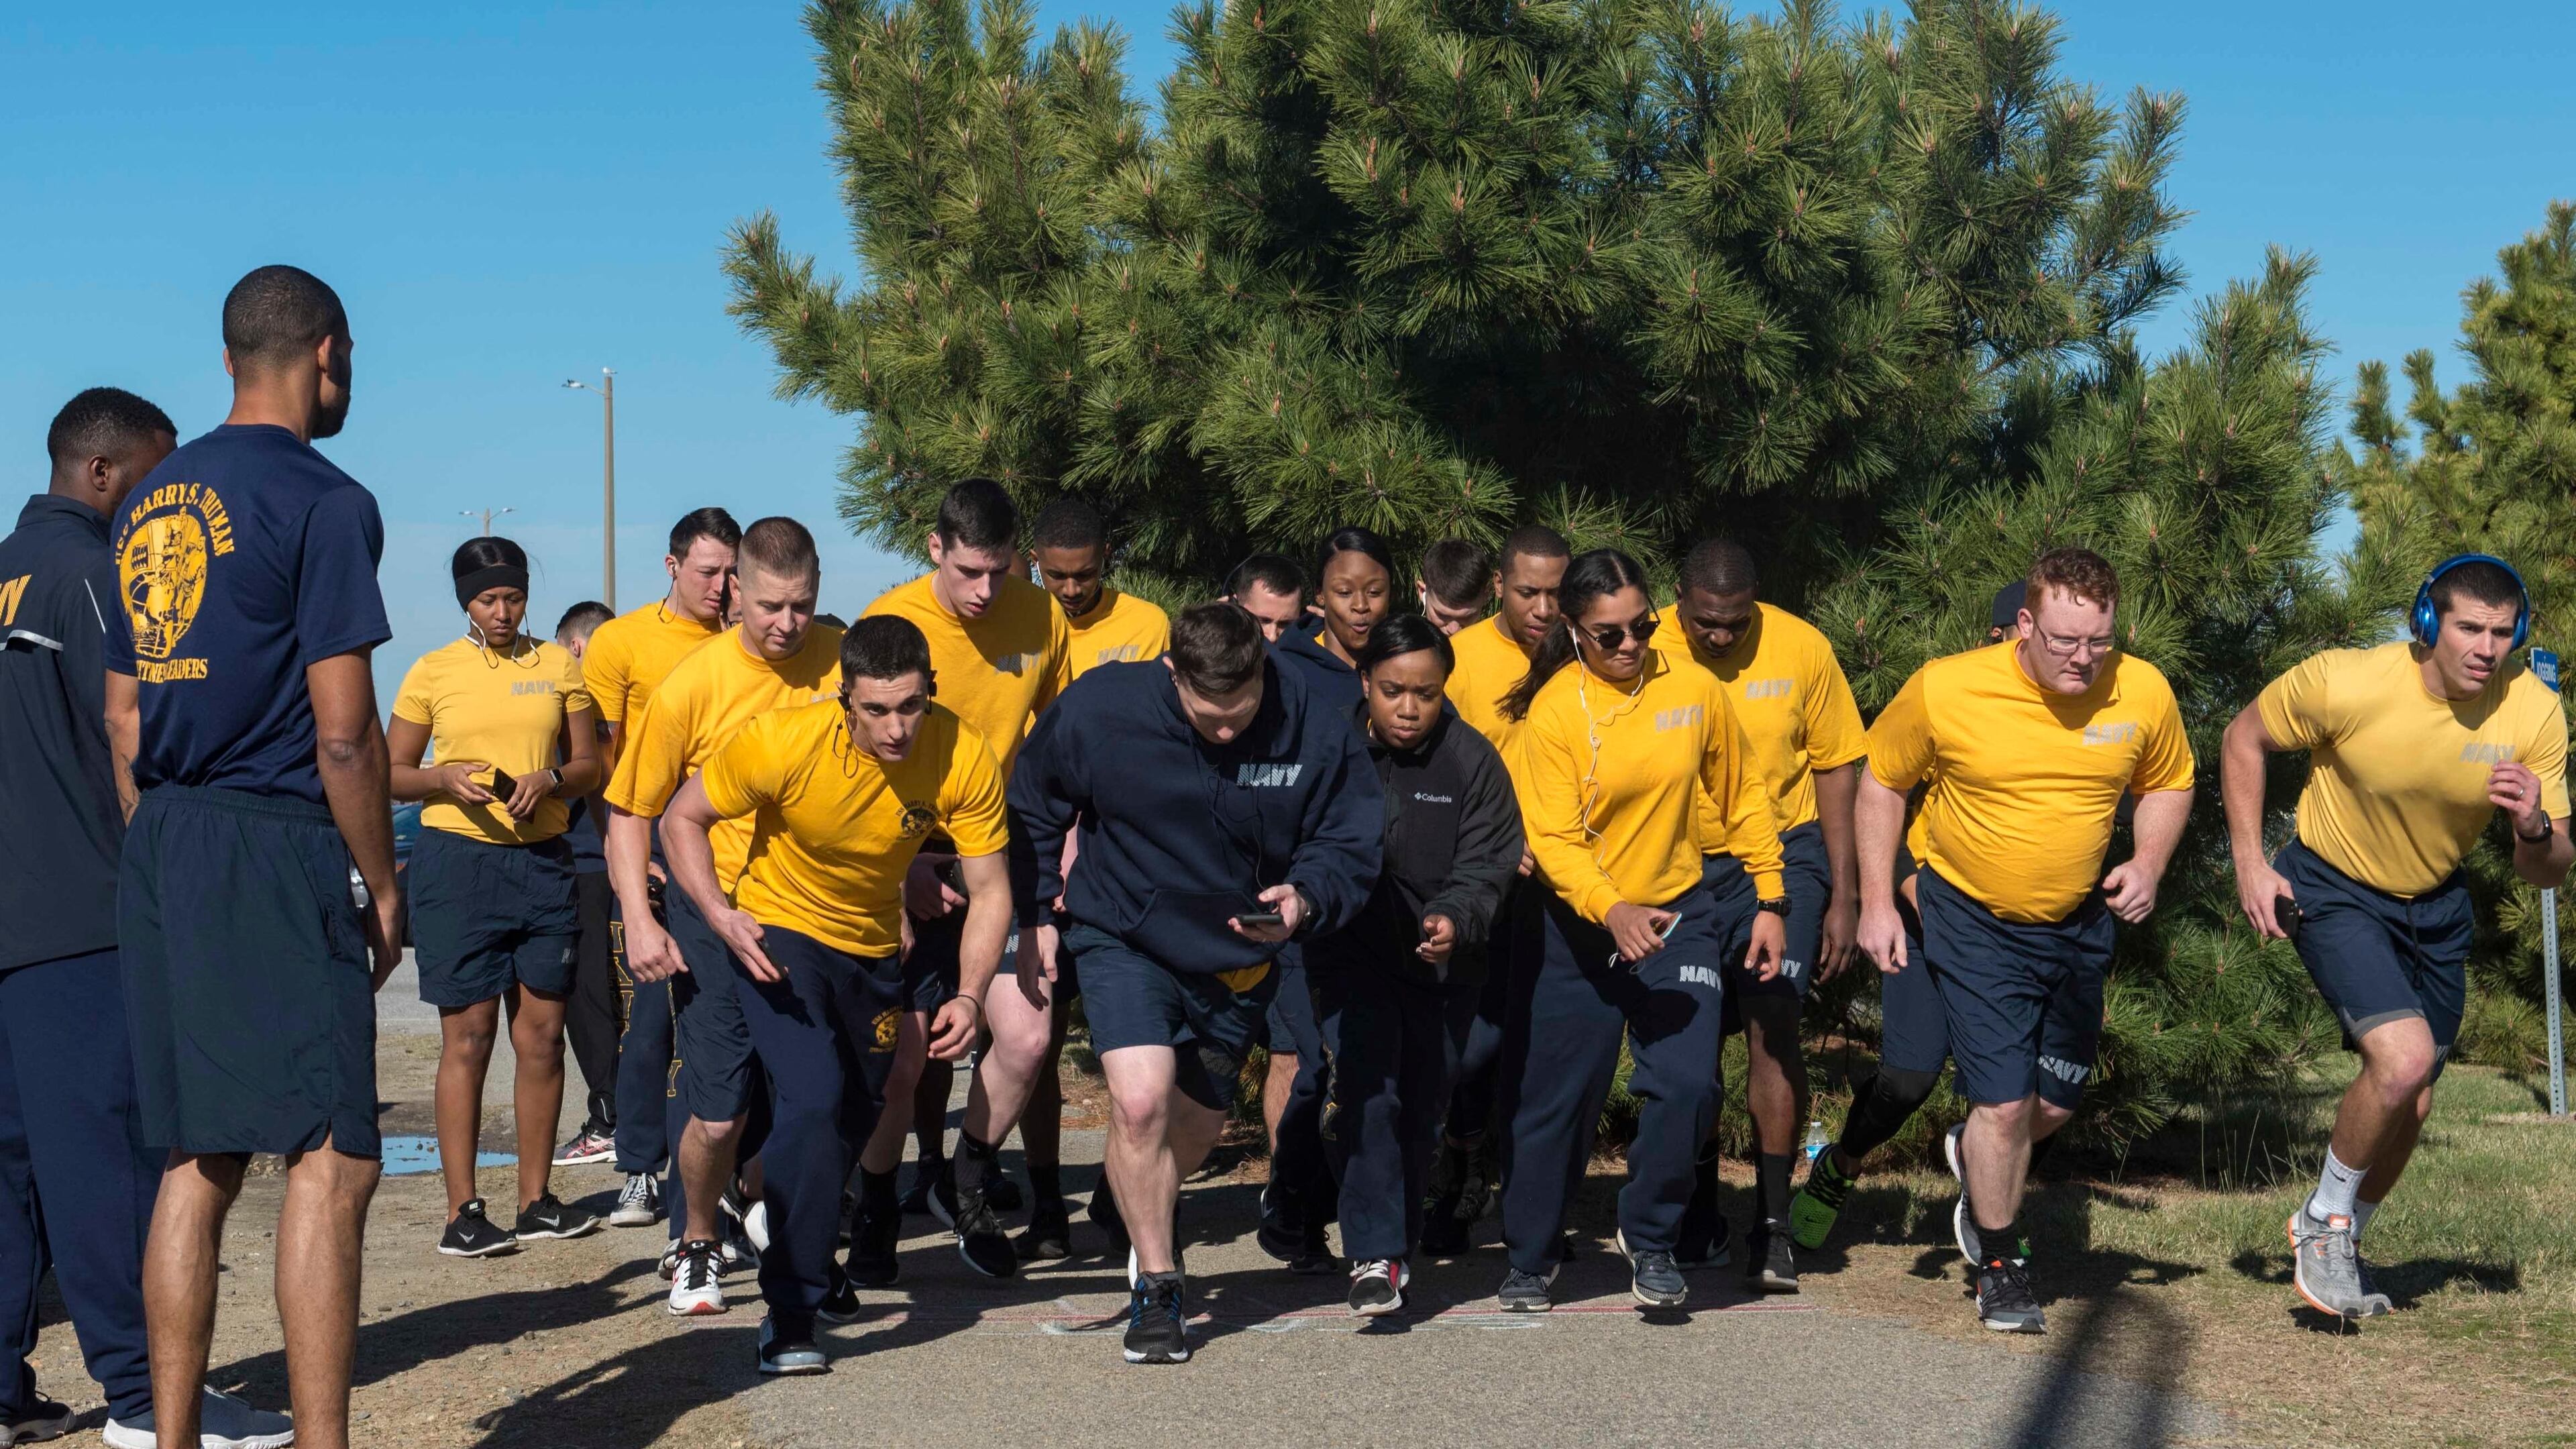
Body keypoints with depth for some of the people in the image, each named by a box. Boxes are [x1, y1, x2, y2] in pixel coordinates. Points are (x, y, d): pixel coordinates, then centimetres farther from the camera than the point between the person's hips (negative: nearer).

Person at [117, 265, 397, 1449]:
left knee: (197, 1160, 12)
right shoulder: (324, 501, -8)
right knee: (330, 1159, -5)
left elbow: (124, 713, 17)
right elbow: (343, 732, -13)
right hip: (277, 853, -8)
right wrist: (382, 885, -4)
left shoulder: (147, 503, 15)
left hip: (158, 858, 8)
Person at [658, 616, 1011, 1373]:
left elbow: (989, 892, -17)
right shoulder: (783, 742, -29)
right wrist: (721, 916, -29)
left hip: (873, 948, 4)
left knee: (858, 1116, 20)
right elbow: (683, 818, -14)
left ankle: (808, 1259, 47)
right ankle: (789, 1309, -16)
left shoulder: (964, 757, -24)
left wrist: (969, 996, -31)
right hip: (779, 933, -4)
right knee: (813, 1102, -23)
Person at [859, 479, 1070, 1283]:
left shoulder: (1043, 618, -2)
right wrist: (903, 864, -15)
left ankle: (964, 1185, 17)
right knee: (907, 1053, -6)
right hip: (907, 862, -3)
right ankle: (875, 1209, 19)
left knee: (1025, 1037, -9)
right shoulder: (891, 622, -13)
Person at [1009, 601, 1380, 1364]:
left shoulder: (1316, 734, -20)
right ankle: (1156, 1285, -4)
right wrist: (1037, 914, -2)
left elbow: (1350, 844, -9)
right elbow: (1032, 811, -2)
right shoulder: (1097, 710, -20)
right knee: (1140, 1100, -22)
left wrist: (1305, 897, -29)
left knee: (1198, 1121, 17)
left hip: (1238, 956, 3)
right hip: (1122, 937, -2)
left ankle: (1149, 1229, 50)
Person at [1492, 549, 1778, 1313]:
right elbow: (1552, 839, -18)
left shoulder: (1694, 689, -6)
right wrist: (1611, 911, -33)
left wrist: (1769, 902, 5)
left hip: (1677, 913, 1)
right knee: (1554, 1097, 7)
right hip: (1578, 926, -1)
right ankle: (1530, 1255, 28)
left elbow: (1743, 795, 6)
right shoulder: (1554, 710, -13)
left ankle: (1649, 1237, 11)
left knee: (1687, 1083, -14)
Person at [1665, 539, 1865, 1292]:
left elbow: (1836, 769, 0)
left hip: (1781, 851, -1)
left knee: (1771, 1020, -14)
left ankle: (1772, 1227, -8)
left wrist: (1844, 897, -2)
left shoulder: (1802, 648, -10)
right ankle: (1701, 1218, 25)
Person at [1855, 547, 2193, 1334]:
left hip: (2079, 919, 4)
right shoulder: (1945, 689, -20)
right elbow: (1881, 782, -3)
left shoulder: (2144, 693, -13)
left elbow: (2167, 783, 7)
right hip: (1973, 919, -4)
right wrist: (1877, 903, -6)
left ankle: (1977, 1158, 49)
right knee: (2004, 1102, -9)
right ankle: (2001, 1269, 13)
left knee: (2057, 1100, 14)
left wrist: (2148, 863, -12)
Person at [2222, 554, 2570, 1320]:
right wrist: (2250, 863, -13)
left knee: (2410, 1104, 10)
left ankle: (2338, 1240, 37)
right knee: (2403, 1057, -25)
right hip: (2333, 890, -5)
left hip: (2436, 908, 5)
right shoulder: (2344, 683, -27)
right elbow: (2244, 740, -8)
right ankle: (2325, 1222, -1)